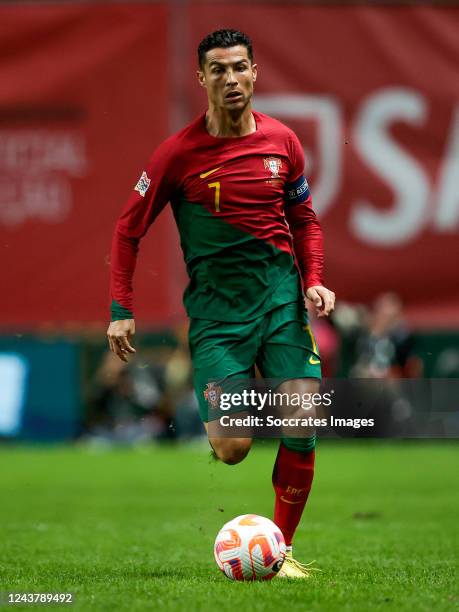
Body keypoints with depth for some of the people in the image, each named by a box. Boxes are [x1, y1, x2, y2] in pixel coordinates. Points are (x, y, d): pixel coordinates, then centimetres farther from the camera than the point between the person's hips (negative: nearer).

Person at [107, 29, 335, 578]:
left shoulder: (281, 141, 4)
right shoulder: (178, 153, -6)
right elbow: (128, 228, 2)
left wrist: (314, 280, 2)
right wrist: (121, 311, -4)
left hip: (280, 294, 3)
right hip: (216, 304, -3)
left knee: (301, 426, -11)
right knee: (231, 450, -12)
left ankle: (281, 548, 6)